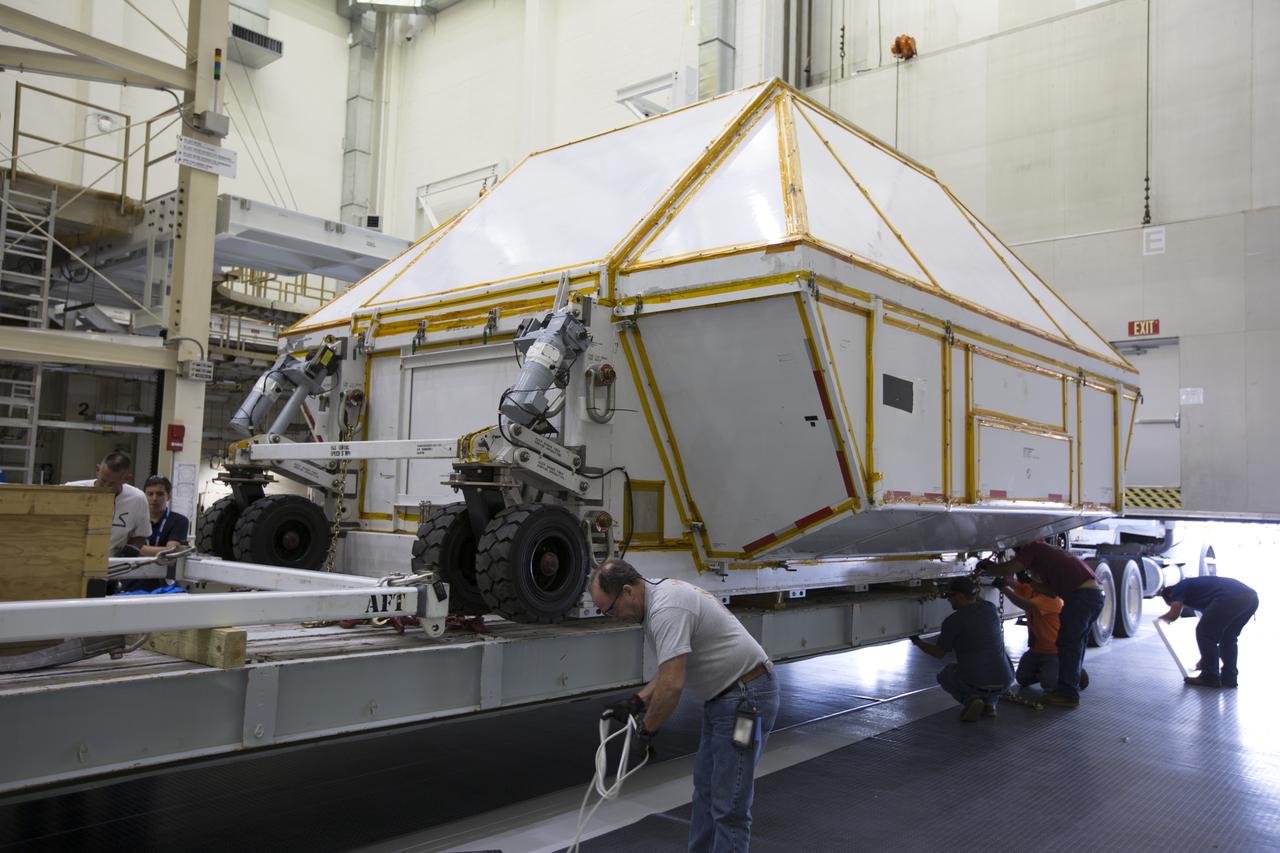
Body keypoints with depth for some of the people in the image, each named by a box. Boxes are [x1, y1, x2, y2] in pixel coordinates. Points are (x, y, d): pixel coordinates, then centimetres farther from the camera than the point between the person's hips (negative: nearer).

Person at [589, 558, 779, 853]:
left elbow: (672, 685, -29)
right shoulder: (661, 597, 9)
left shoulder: (666, 609, -25)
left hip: (746, 698, -11)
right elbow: (670, 669, 21)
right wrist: (637, 702, 12)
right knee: (705, 788, 20)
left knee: (729, 806, -5)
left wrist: (647, 729, -12)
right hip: (723, 696, 11)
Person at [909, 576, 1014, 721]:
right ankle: (990, 702, 19)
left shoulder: (953, 621, -7)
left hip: (974, 682, -4)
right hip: (1004, 681, 4)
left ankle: (969, 699, 0)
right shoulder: (991, 608, 5)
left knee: (945, 674, 29)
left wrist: (917, 642, 22)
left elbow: (939, 653, 7)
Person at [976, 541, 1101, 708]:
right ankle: (1071, 686, 27)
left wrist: (985, 567, 3)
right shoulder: (1046, 553, 29)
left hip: (1082, 594, -10)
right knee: (1075, 644, 19)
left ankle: (1068, 694, -1)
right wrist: (1029, 581, 24)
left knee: (1067, 643, -3)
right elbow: (1053, 591, 27)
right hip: (1096, 594, 10)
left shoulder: (1031, 549, 3)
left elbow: (1008, 568, -11)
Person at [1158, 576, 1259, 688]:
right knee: (1228, 638, 25)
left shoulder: (1179, 588, 17)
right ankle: (1229, 678, 23)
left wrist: (1162, 618, 30)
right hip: (1251, 598, 9)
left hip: (1231, 598, -9)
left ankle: (1210, 678, 9)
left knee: (1204, 634, 6)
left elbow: (1173, 616, 5)